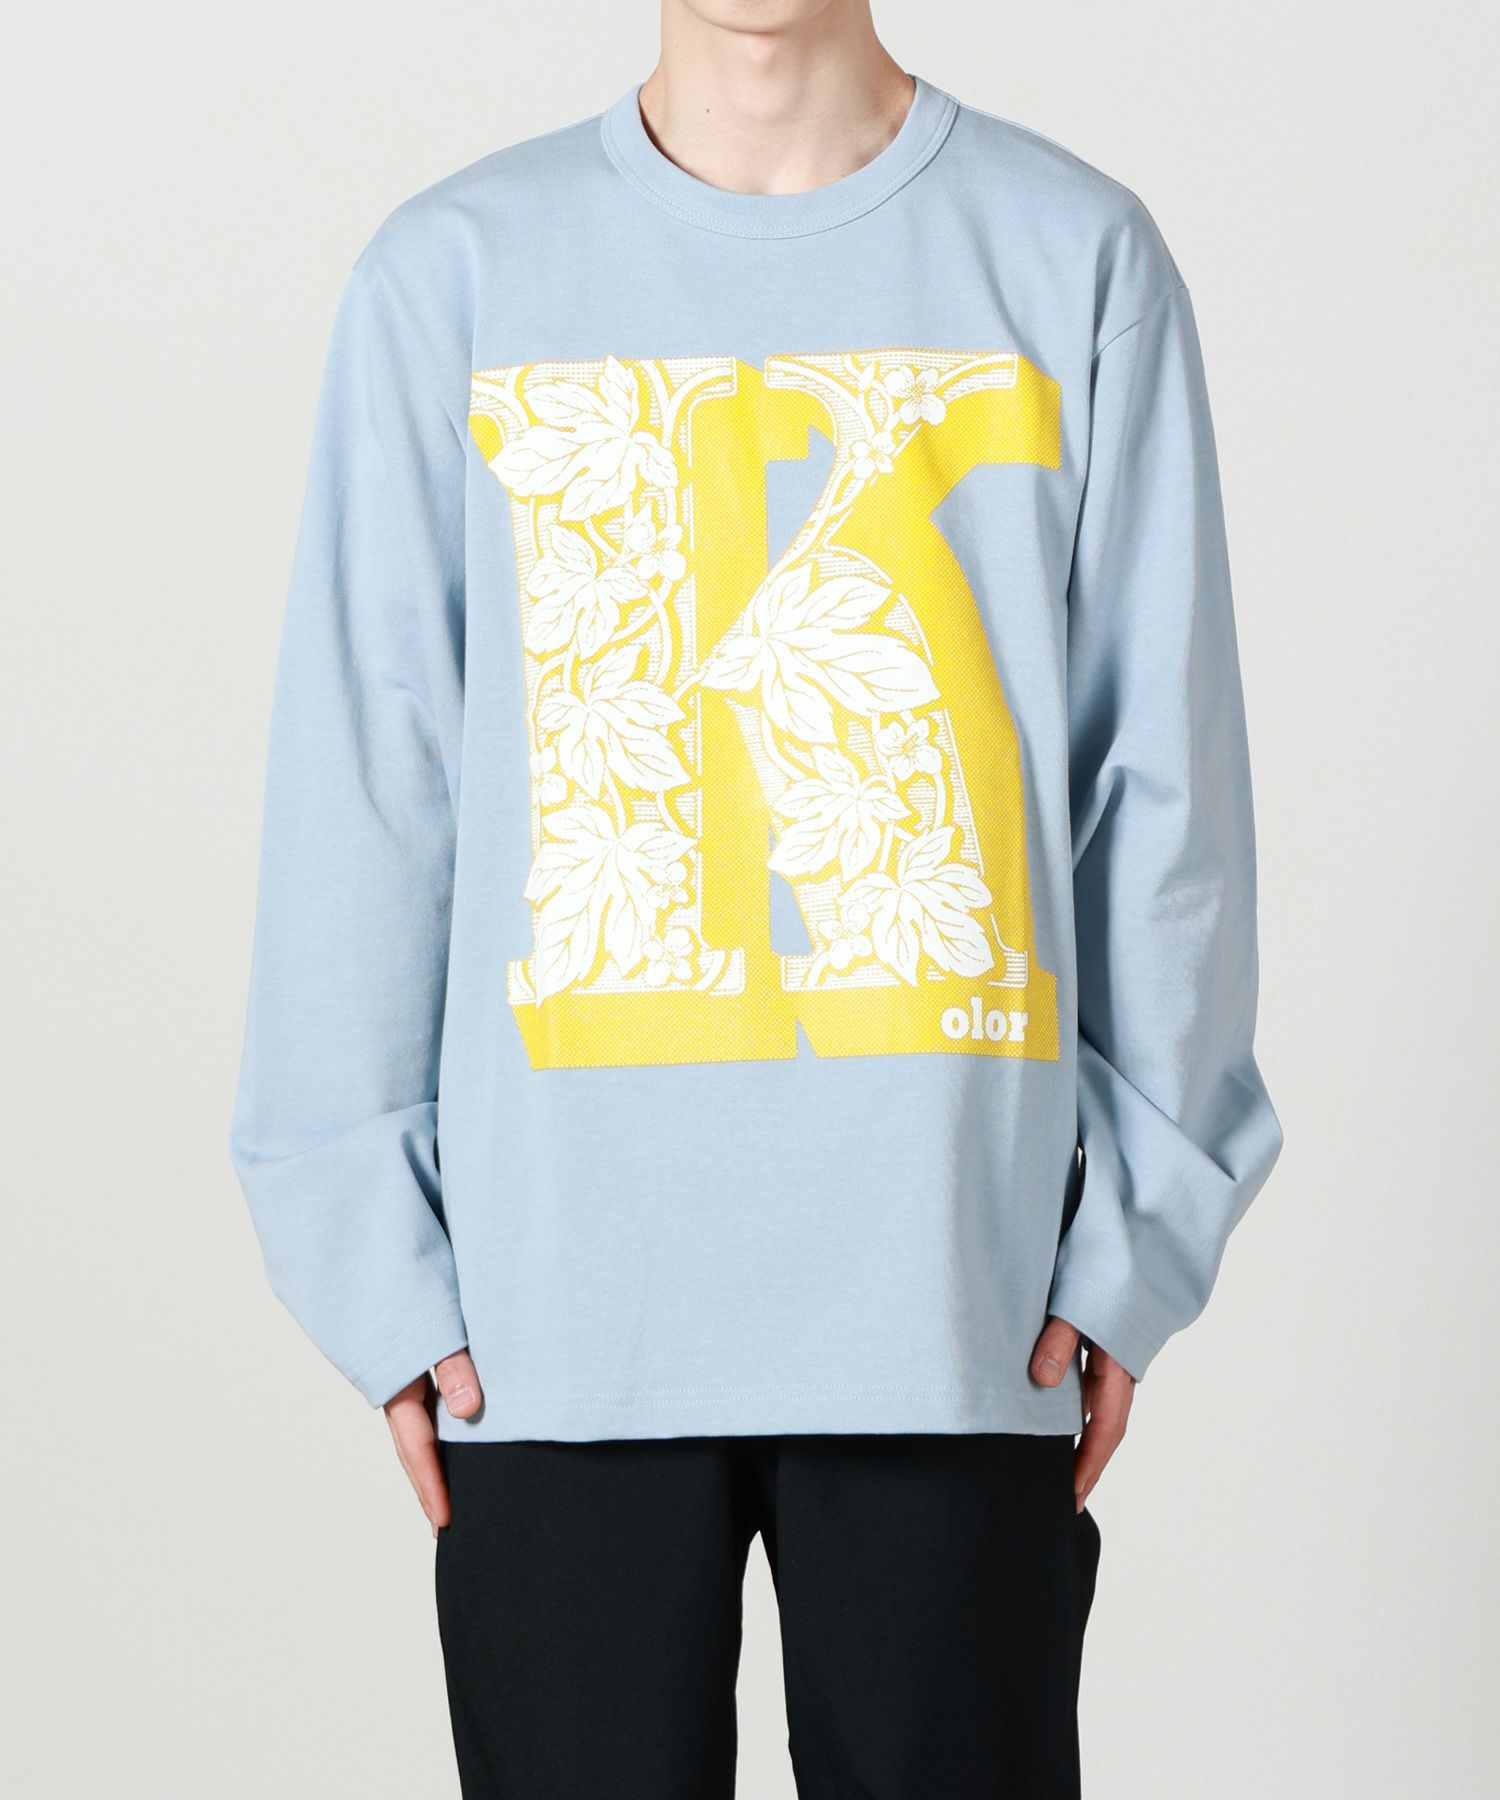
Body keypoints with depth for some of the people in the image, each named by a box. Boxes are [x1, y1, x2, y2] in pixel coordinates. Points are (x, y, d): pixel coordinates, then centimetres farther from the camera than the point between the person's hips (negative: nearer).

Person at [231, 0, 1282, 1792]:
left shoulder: (1078, 259, 5)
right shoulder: (456, 273, 4)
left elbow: (1161, 788, 5)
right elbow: (362, 789, 4)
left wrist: (1142, 1228, 1)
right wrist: (372, 1241, 0)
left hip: (959, 1298, 0)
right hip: (555, 1308, 0)